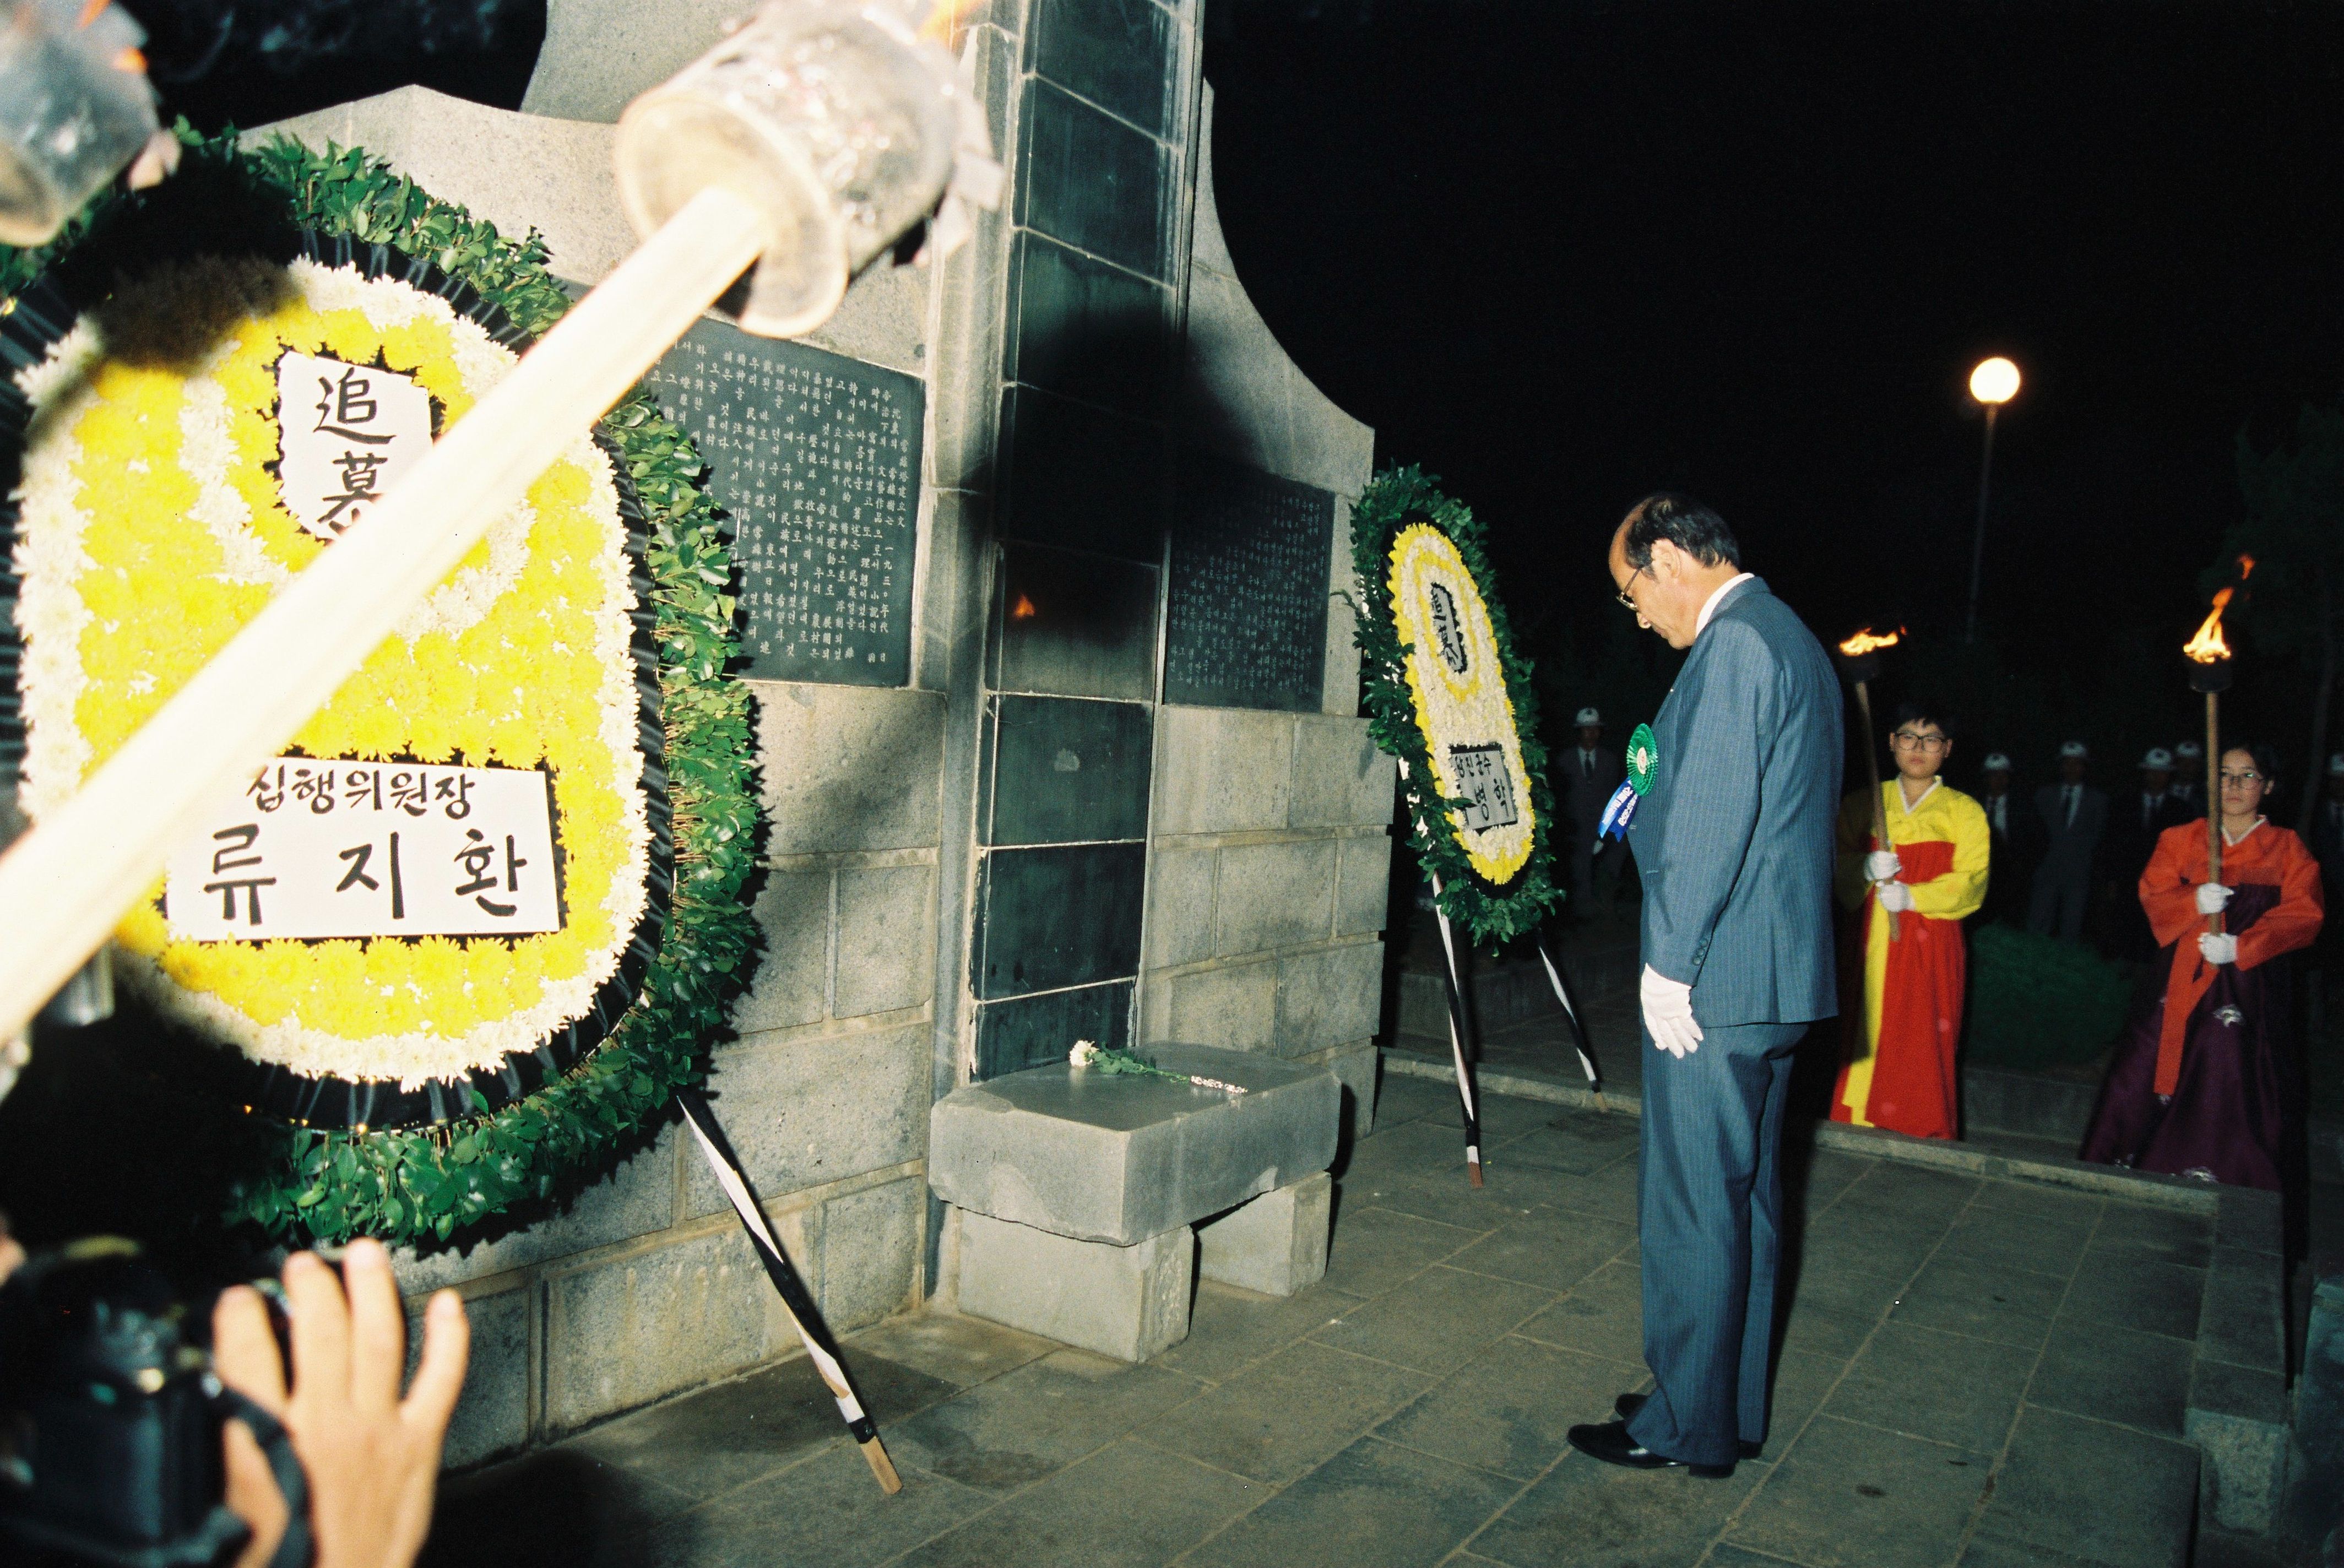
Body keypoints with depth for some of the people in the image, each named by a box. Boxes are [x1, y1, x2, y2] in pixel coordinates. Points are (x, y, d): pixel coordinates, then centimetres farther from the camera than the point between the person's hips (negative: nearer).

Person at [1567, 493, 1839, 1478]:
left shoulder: (1733, 645, -16)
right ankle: (1734, 1407, 30)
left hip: (1713, 987, -10)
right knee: (1744, 1197, 17)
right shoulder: (1791, 641, 17)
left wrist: (1670, 968, -17)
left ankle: (1688, 1426, 13)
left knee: (1692, 1204, 1)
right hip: (1779, 977, 10)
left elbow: (1712, 823, -21)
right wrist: (1657, 805, 16)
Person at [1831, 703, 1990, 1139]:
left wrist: (1912, 896, -17)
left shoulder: (1964, 812, 10)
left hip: (1931, 949, -1)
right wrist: (1867, 869, -15)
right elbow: (1837, 870, 7)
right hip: (1869, 945, 1)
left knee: (1922, 1050, -5)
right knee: (1864, 1048, -2)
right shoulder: (1862, 804, 14)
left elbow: (1971, 883, -2)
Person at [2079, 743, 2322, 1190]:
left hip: (2250, 983, -2)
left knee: (2236, 1083, -7)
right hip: (2185, 979, 2)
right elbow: (2153, 894, 4)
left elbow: (2302, 914, -3)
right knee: (2146, 1066, -2)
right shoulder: (2181, 839, 13)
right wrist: (2194, 902, -19)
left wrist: (2241, 947, -17)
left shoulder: (2288, 849, 8)